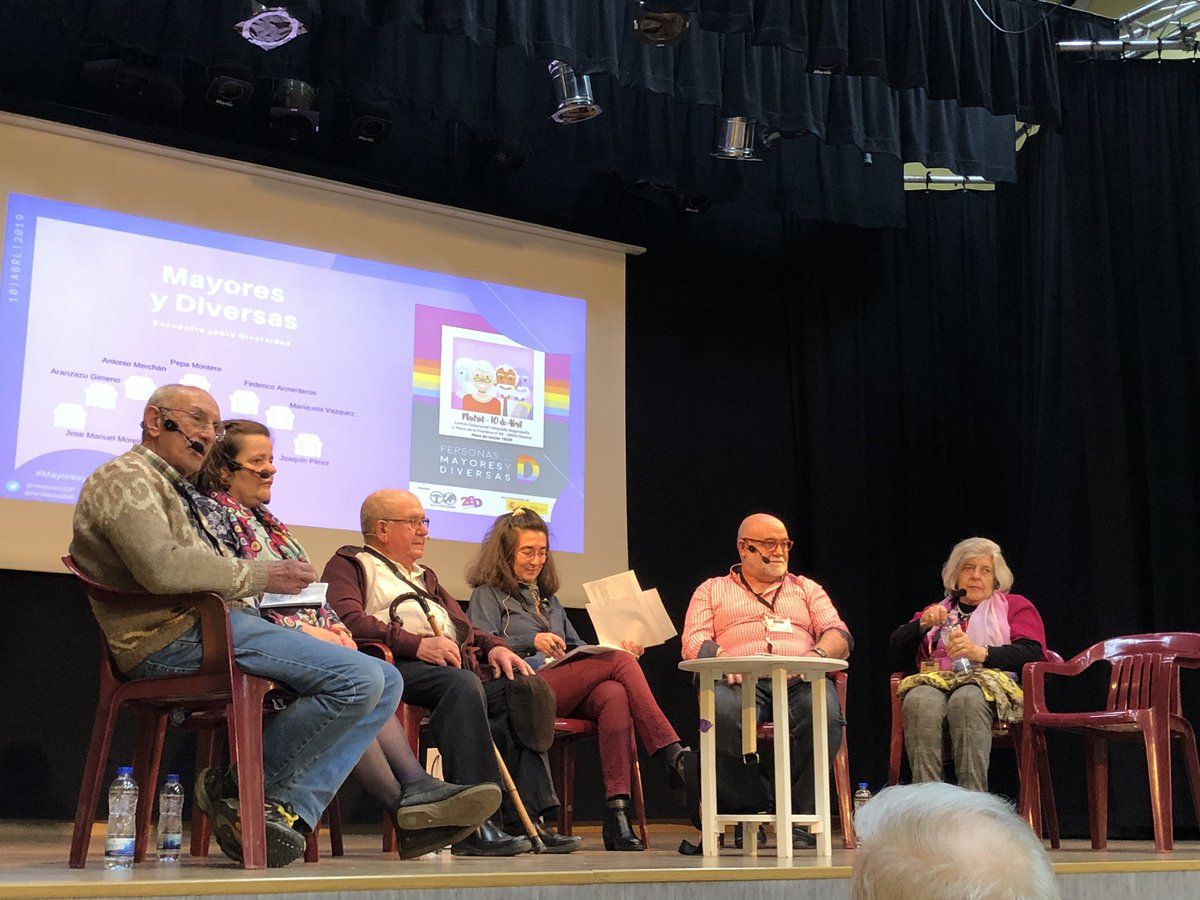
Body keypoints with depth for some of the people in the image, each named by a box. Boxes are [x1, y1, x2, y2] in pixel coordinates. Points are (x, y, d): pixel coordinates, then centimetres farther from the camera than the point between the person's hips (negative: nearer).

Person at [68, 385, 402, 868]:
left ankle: (288, 808, -14)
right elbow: (163, 566, -20)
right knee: (358, 679, -24)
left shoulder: (182, 493, 31)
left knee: (385, 683, -1)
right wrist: (261, 576, -13)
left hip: (216, 626, 10)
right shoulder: (125, 478, -2)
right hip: (176, 639, -10)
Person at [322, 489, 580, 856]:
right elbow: (348, 619, -9)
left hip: (454, 661, 8)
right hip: (397, 664, -8)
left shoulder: (425, 577, 37)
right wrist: (415, 644, -20)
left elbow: (464, 626, 32)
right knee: (462, 684, -36)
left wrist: (494, 646, 8)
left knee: (521, 688, -16)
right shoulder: (350, 564, 11)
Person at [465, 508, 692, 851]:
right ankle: (674, 755, -27)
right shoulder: (488, 595, 14)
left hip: (571, 694, 6)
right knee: (618, 662, -25)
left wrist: (619, 650, 13)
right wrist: (532, 641, -18)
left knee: (614, 695, -32)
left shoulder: (548, 600, 35)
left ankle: (616, 812, -41)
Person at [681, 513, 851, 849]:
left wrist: (816, 655, -11)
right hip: (741, 682, -1)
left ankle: (801, 818, -23)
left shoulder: (807, 589, 29)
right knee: (722, 714, -38)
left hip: (801, 681, 1)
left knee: (825, 713, -36)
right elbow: (693, 643, 8)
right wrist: (724, 659, -15)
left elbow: (840, 636, 13)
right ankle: (753, 808, -20)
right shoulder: (712, 590, 24)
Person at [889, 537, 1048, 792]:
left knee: (967, 699, -40)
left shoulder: (1015, 606, 24)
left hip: (990, 682, -2)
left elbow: (1032, 651, 5)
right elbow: (898, 644, 20)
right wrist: (923, 624, -1)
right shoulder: (937, 610, 34)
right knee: (919, 700, -36)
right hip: (937, 681, 2)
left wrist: (980, 653, -12)